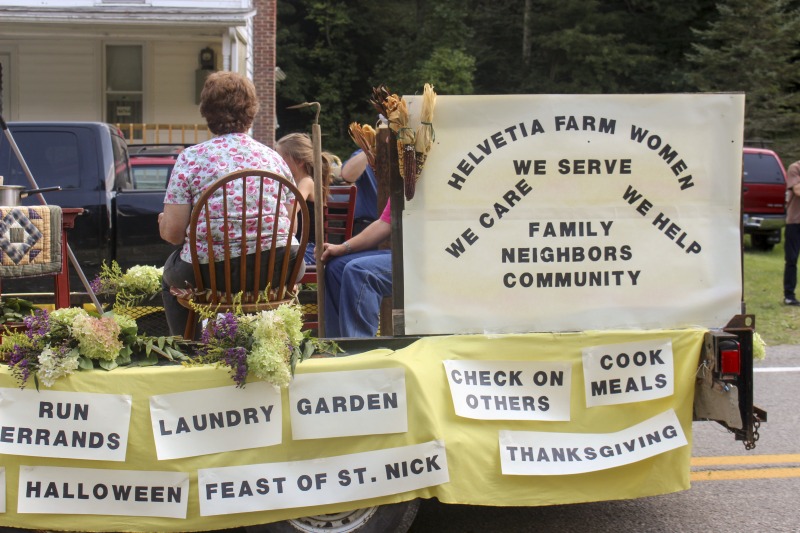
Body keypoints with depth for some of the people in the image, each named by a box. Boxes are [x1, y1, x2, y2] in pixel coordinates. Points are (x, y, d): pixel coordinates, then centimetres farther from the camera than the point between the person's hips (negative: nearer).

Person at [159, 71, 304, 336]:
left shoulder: (191, 158, -3)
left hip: (212, 274, -2)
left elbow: (173, 232, -5)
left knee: (171, 272, 31)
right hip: (277, 273, 3)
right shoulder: (274, 158, 6)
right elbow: (288, 225, 11)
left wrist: (163, 223, 18)